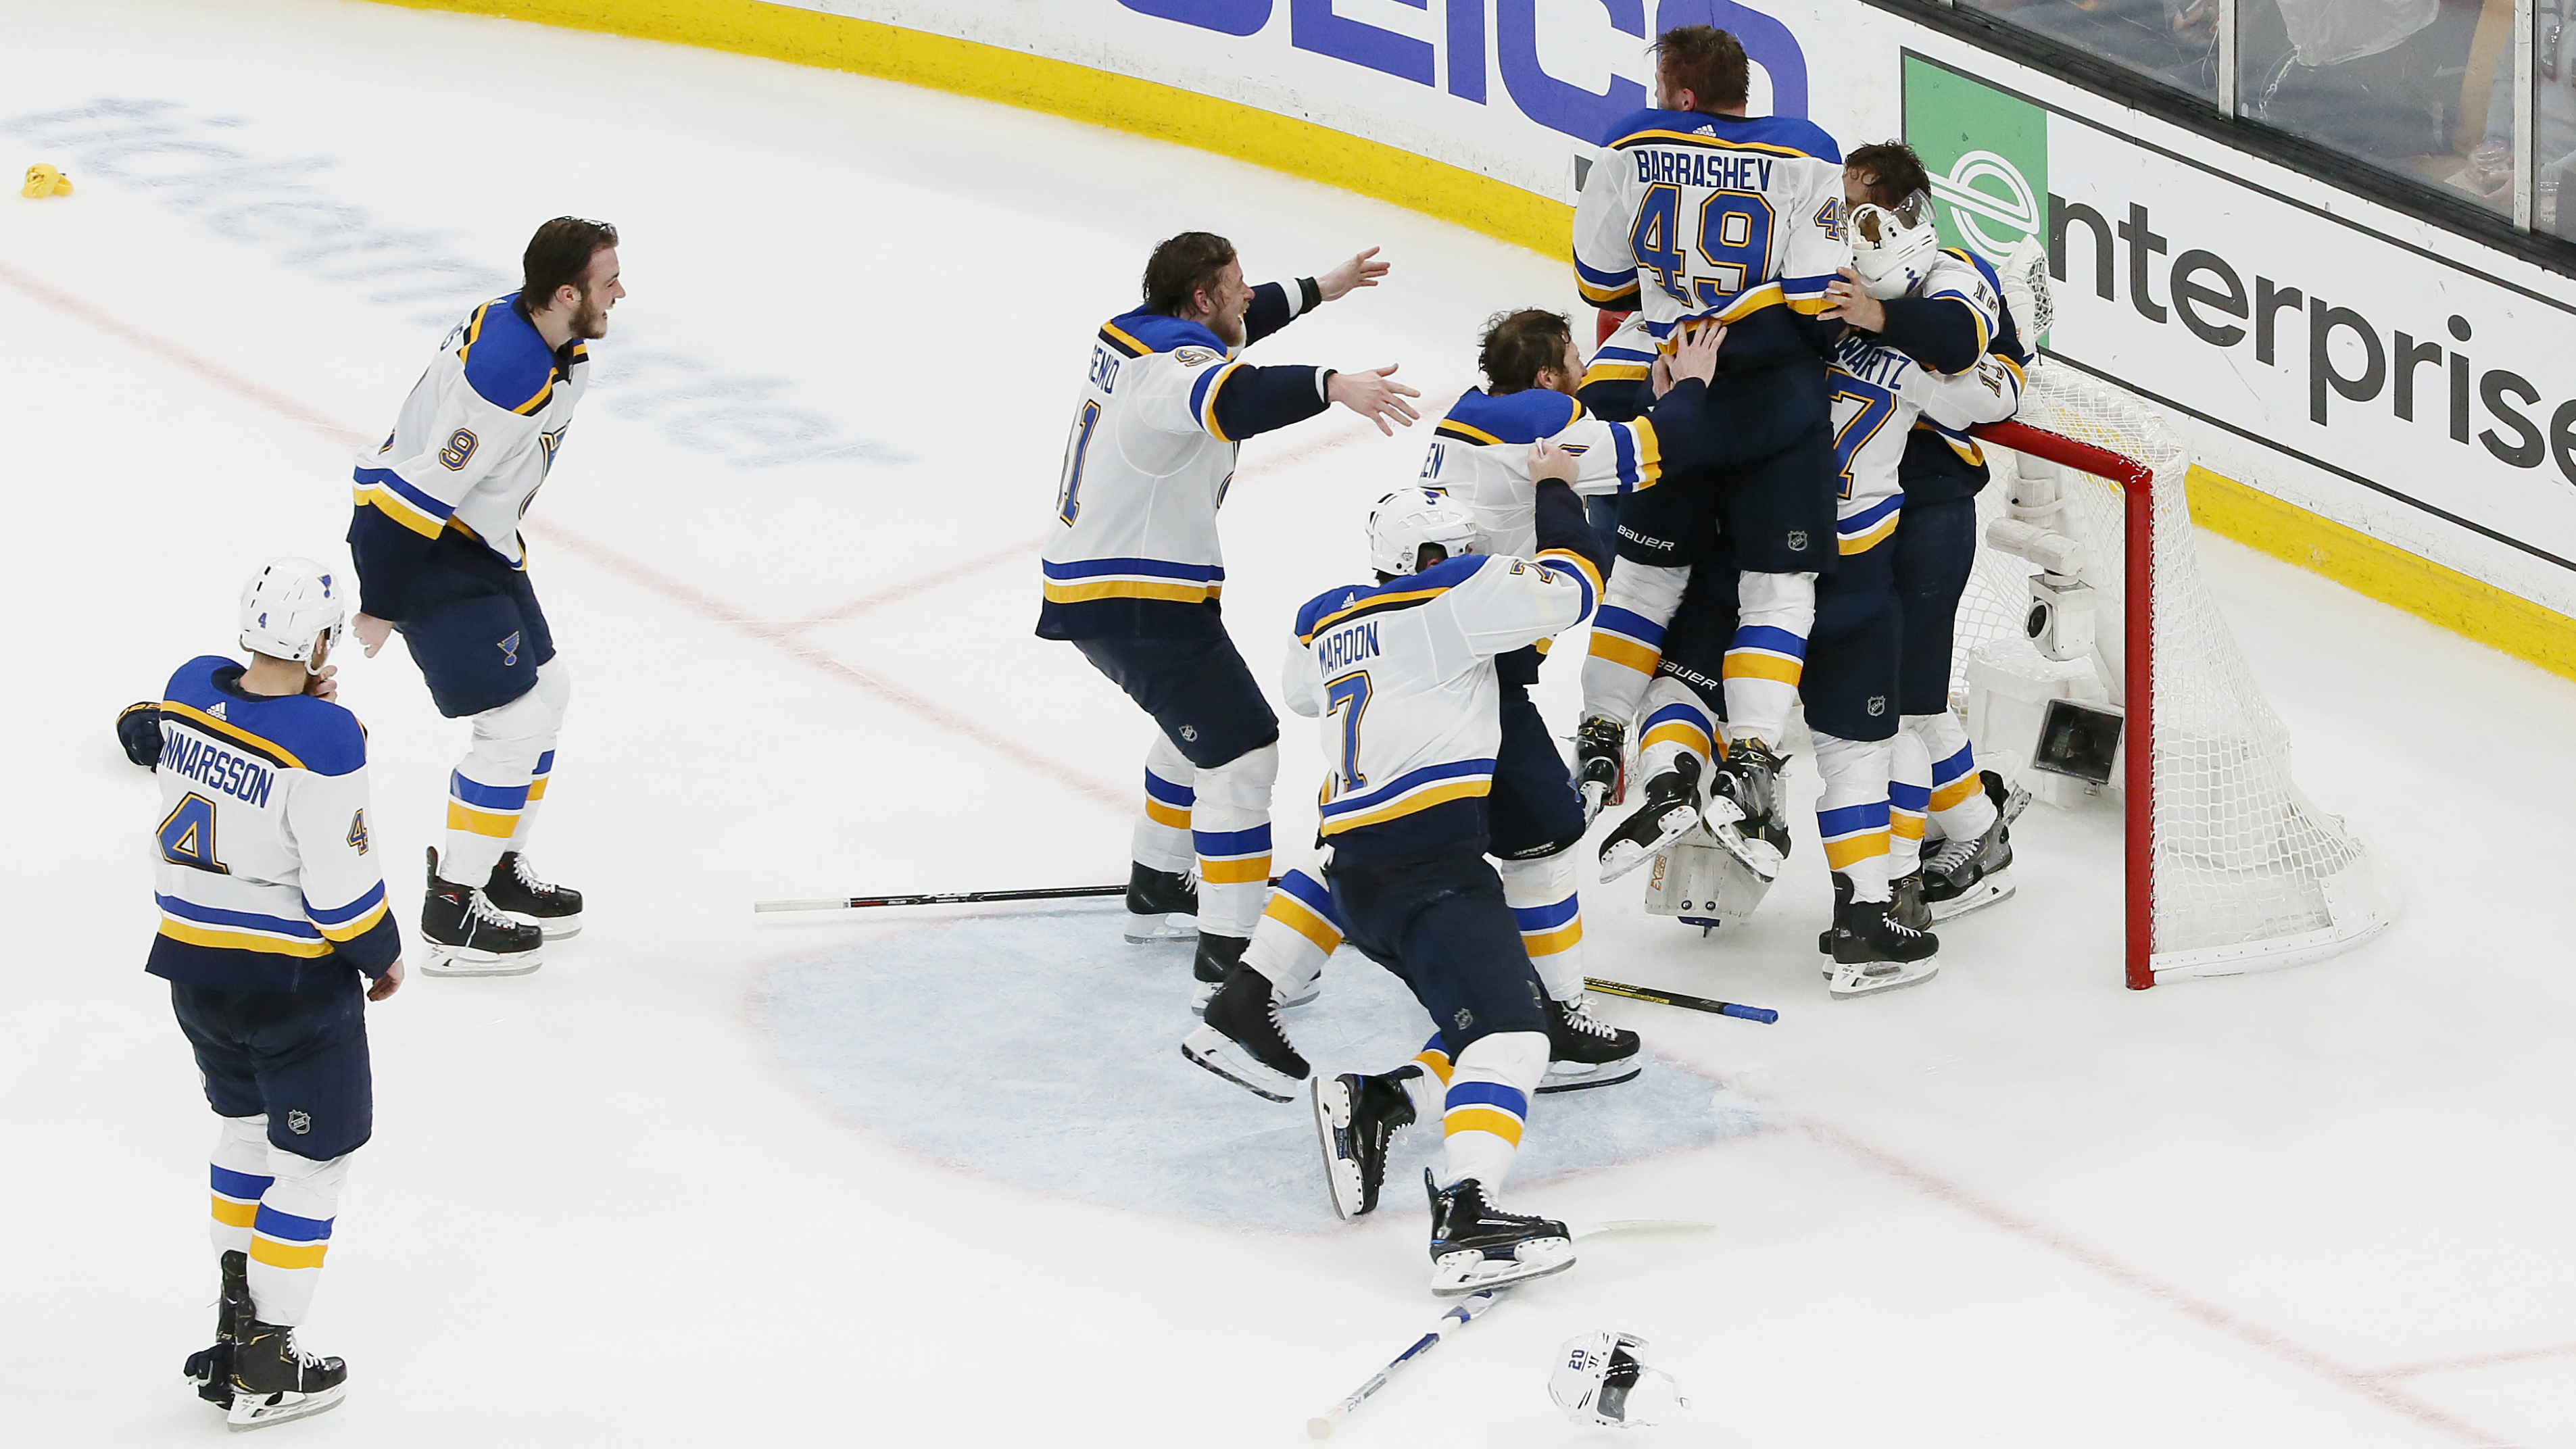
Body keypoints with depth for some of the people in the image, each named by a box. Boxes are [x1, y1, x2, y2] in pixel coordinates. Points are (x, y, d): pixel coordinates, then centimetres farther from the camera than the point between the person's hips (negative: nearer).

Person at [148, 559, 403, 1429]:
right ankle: (264, 1371, 7)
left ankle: (237, 1314, 37)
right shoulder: (322, 740, -26)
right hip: (292, 981, -7)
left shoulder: (190, 687, -7)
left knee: (248, 1125, 27)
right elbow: (340, 878, -22)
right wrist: (381, 955, -3)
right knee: (312, 1157, 6)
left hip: (192, 963, 7)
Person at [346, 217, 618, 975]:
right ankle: (452, 915, 1)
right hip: (417, 546, -10)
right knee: (515, 724, -9)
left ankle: (499, 873, 31)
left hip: (473, 534, 10)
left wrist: (503, 540, 25)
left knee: (547, 690, 18)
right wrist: (379, 606, -20)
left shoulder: (551, 341, -1)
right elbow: (422, 494, -29)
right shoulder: (507, 379, -32)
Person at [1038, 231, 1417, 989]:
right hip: (1138, 604, -11)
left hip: (1090, 580, 11)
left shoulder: (1132, 335, 9)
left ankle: (1158, 888, 41)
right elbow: (1233, 399, -46)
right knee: (1243, 750, -9)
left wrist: (1319, 290, 36)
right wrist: (1332, 386, -59)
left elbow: (1232, 329, 30)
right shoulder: (1174, 365, -22)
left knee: (1201, 722, 30)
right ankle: (1227, 951, -10)